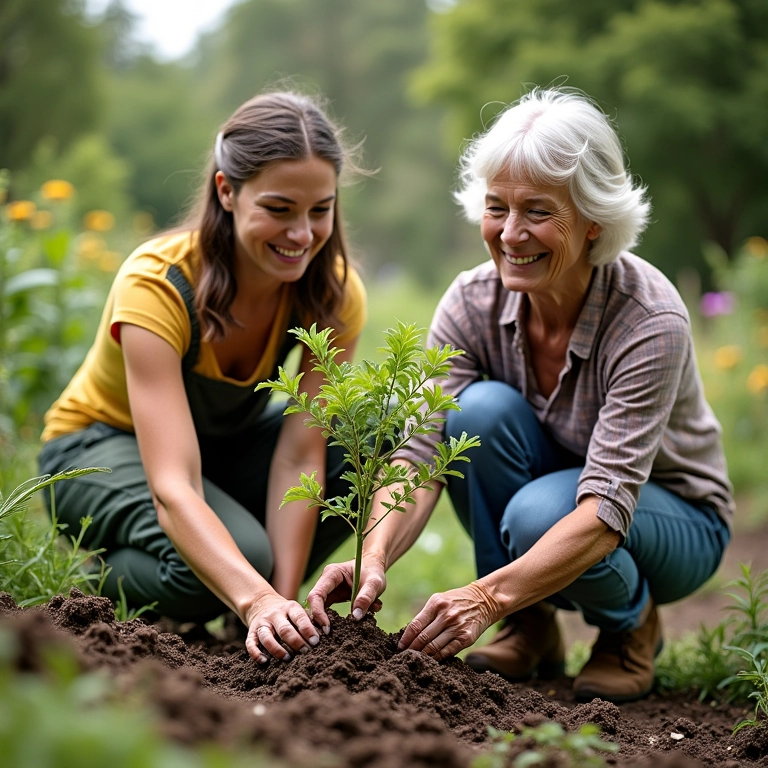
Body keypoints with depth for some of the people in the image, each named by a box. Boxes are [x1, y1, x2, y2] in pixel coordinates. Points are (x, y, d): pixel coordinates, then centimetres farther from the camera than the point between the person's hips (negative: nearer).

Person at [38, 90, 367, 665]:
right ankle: (99, 583, -2)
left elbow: (299, 456, -24)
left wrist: (281, 601, -34)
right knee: (239, 555, -35)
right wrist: (259, 601, -57)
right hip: (106, 444, -4)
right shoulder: (156, 285, -34)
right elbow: (172, 488, -43)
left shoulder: (334, 293, -21)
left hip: (227, 444, 5)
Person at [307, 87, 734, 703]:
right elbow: (422, 449, -25)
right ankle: (531, 628, -8)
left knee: (539, 513, -36)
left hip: (674, 519, -3)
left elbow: (607, 506, -38)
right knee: (480, 410, -28)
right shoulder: (472, 303, -18)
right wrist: (374, 558, -45)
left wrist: (489, 595, -51)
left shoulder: (650, 321, -30)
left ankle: (633, 622, -2)